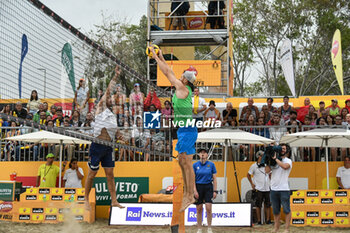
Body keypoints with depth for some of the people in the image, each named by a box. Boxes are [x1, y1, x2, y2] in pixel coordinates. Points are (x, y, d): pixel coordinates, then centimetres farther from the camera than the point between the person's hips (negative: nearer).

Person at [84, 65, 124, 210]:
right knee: (92, 173, 1)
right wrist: (115, 77, -14)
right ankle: (86, 200, 12)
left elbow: (115, 131, 24)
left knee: (110, 174, 5)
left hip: (108, 147, 6)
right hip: (97, 145, -6)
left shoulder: (112, 115, 17)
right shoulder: (100, 109, 0)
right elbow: (107, 91, -9)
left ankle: (114, 200, 8)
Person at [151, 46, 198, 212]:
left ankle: (190, 196, -6)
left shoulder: (183, 89, -12)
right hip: (184, 130, 10)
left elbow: (167, 73, -7)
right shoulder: (184, 88, 12)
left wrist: (155, 57, 1)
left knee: (186, 162, -8)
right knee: (182, 161, 14)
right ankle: (187, 193, 21)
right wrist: (161, 58, 26)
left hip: (187, 130, -10)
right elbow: (170, 73, 23)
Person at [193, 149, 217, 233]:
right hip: (198, 187, 1)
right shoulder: (195, 165, 2)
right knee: (199, 209, 3)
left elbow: (214, 179, 4)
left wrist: (215, 191, -2)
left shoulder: (211, 164, 2)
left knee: (208, 208, -11)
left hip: (208, 187, -1)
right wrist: (195, 191, -7)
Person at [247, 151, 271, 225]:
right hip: (258, 189, -3)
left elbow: (270, 174, 21)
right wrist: (252, 184, 1)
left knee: (267, 205, 5)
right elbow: (248, 175, 7)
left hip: (267, 188, 3)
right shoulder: (254, 166, -1)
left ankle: (268, 220, 13)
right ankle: (259, 220, 7)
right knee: (258, 205, 0)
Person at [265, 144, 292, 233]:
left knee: (286, 210, -2)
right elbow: (267, 170, 2)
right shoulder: (274, 161, 13)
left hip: (284, 189, -4)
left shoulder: (288, 161, 2)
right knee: (275, 211, 11)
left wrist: (275, 158, -14)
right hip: (273, 189, 4)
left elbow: (285, 166, -21)